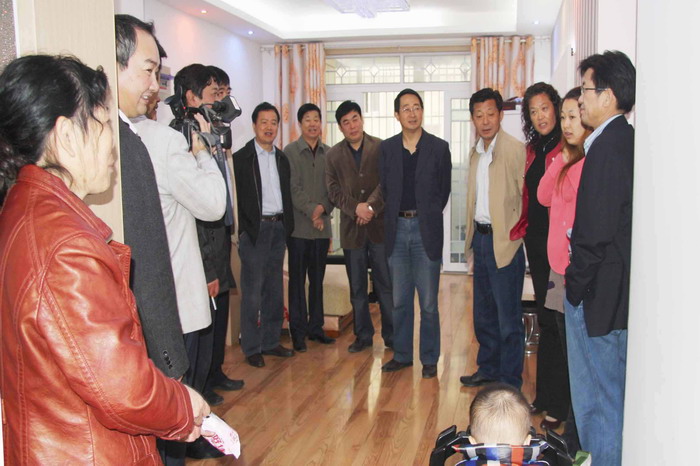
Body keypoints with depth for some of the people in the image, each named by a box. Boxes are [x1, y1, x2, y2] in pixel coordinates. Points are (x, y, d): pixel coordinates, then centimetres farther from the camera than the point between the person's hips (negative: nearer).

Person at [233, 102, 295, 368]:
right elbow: (236, 197, -9)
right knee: (252, 291, -2)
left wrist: (288, 225, 9)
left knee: (275, 290, 12)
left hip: (278, 228, 6)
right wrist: (243, 230, -13)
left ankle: (271, 341, 22)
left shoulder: (282, 159, 14)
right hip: (255, 229, -6)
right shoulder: (241, 158, -5)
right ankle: (251, 348, 8)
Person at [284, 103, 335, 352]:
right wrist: (311, 210, -17)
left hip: (322, 226, 3)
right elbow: (293, 188, -8)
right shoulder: (290, 151, -1)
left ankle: (316, 327, 21)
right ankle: (298, 330, 11)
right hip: (298, 225, -3)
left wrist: (323, 208, -11)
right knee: (297, 279, 3)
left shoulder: (329, 153, 8)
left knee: (317, 279, 10)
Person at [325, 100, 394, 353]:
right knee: (357, 288, 10)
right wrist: (356, 208, -13)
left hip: (380, 225, -2)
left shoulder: (381, 148, 1)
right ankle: (363, 335, 22)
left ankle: (392, 335, 15)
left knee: (386, 285, 3)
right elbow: (333, 191, 1)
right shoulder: (333, 155, 8)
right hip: (351, 228, 2)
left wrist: (371, 206, -18)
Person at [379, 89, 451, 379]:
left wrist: (427, 218, 2)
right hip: (397, 229, 3)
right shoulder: (387, 148, 7)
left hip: (426, 230, -3)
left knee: (428, 302, 3)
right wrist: (392, 218, 2)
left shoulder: (439, 148, 0)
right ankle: (402, 355, 24)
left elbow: (444, 190, 3)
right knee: (400, 300, 11)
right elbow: (384, 187, 10)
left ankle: (429, 359, 17)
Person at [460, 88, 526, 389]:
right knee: (484, 313, 18)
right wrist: (472, 235, 12)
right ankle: (488, 369, 34)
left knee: (508, 317, 2)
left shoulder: (516, 150, -13)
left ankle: (509, 382, 14)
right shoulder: (476, 152, 12)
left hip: (504, 241, -8)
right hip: (480, 238, 8)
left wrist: (513, 235, -16)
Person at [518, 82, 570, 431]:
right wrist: (522, 228, 11)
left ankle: (558, 404, 14)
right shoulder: (533, 150, 13)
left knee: (557, 322, 0)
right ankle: (544, 395, 27)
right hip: (535, 239, 7)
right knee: (545, 319, 15)